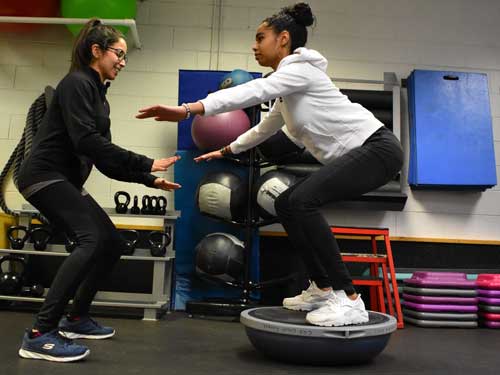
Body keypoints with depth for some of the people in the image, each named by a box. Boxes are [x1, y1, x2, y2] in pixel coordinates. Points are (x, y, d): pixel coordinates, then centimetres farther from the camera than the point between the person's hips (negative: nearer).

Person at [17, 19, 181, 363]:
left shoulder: (98, 96, 17)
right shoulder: (76, 83, -10)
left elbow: (104, 160, 15)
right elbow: (86, 141, -23)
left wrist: (149, 180, 9)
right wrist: (145, 164, -22)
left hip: (67, 181, 10)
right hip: (44, 176, -9)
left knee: (113, 243, 7)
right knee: (94, 239, -26)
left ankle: (76, 319, 21)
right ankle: (40, 334, -22)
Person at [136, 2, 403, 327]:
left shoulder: (299, 69, -11)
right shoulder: (289, 86, 18)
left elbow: (249, 92, -25)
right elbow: (265, 128, 29)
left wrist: (187, 109, -32)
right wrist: (226, 150, 36)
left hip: (378, 147, -10)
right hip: (359, 152, 10)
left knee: (302, 201, -27)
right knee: (287, 204, 8)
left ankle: (348, 300, -20)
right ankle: (323, 289, 14)